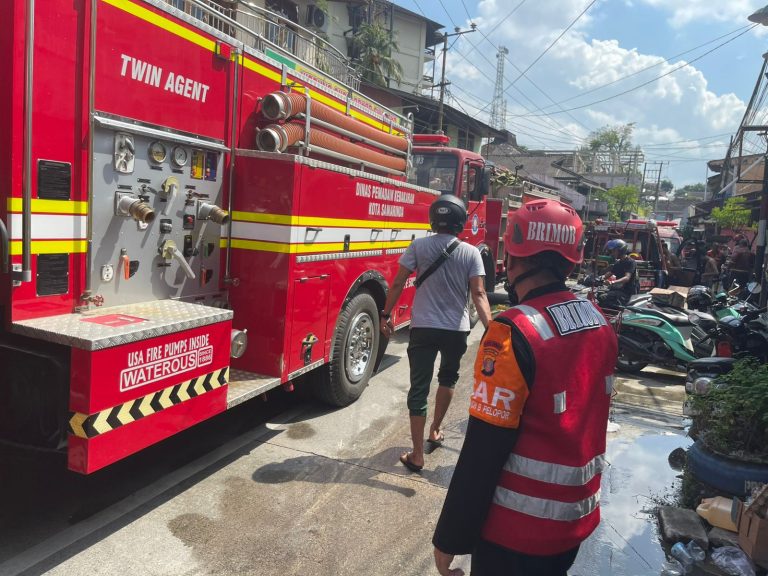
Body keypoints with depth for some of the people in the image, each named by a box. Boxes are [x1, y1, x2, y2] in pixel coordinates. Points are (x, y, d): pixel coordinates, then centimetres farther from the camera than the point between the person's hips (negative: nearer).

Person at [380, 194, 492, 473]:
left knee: (419, 388, 4)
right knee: (448, 378, 27)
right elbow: (478, 294, -11)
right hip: (457, 329, 1)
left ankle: (417, 456, 5)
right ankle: (435, 431, 39)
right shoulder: (471, 253, -3)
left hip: (423, 327, -1)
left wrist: (386, 315, 6)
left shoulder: (419, 246, -3)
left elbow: (398, 284, -4)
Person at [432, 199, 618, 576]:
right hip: (579, 517, 7)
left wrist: (449, 538, -14)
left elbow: (483, 451, -23)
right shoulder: (600, 324, -2)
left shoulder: (514, 333, -25)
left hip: (518, 527, -6)